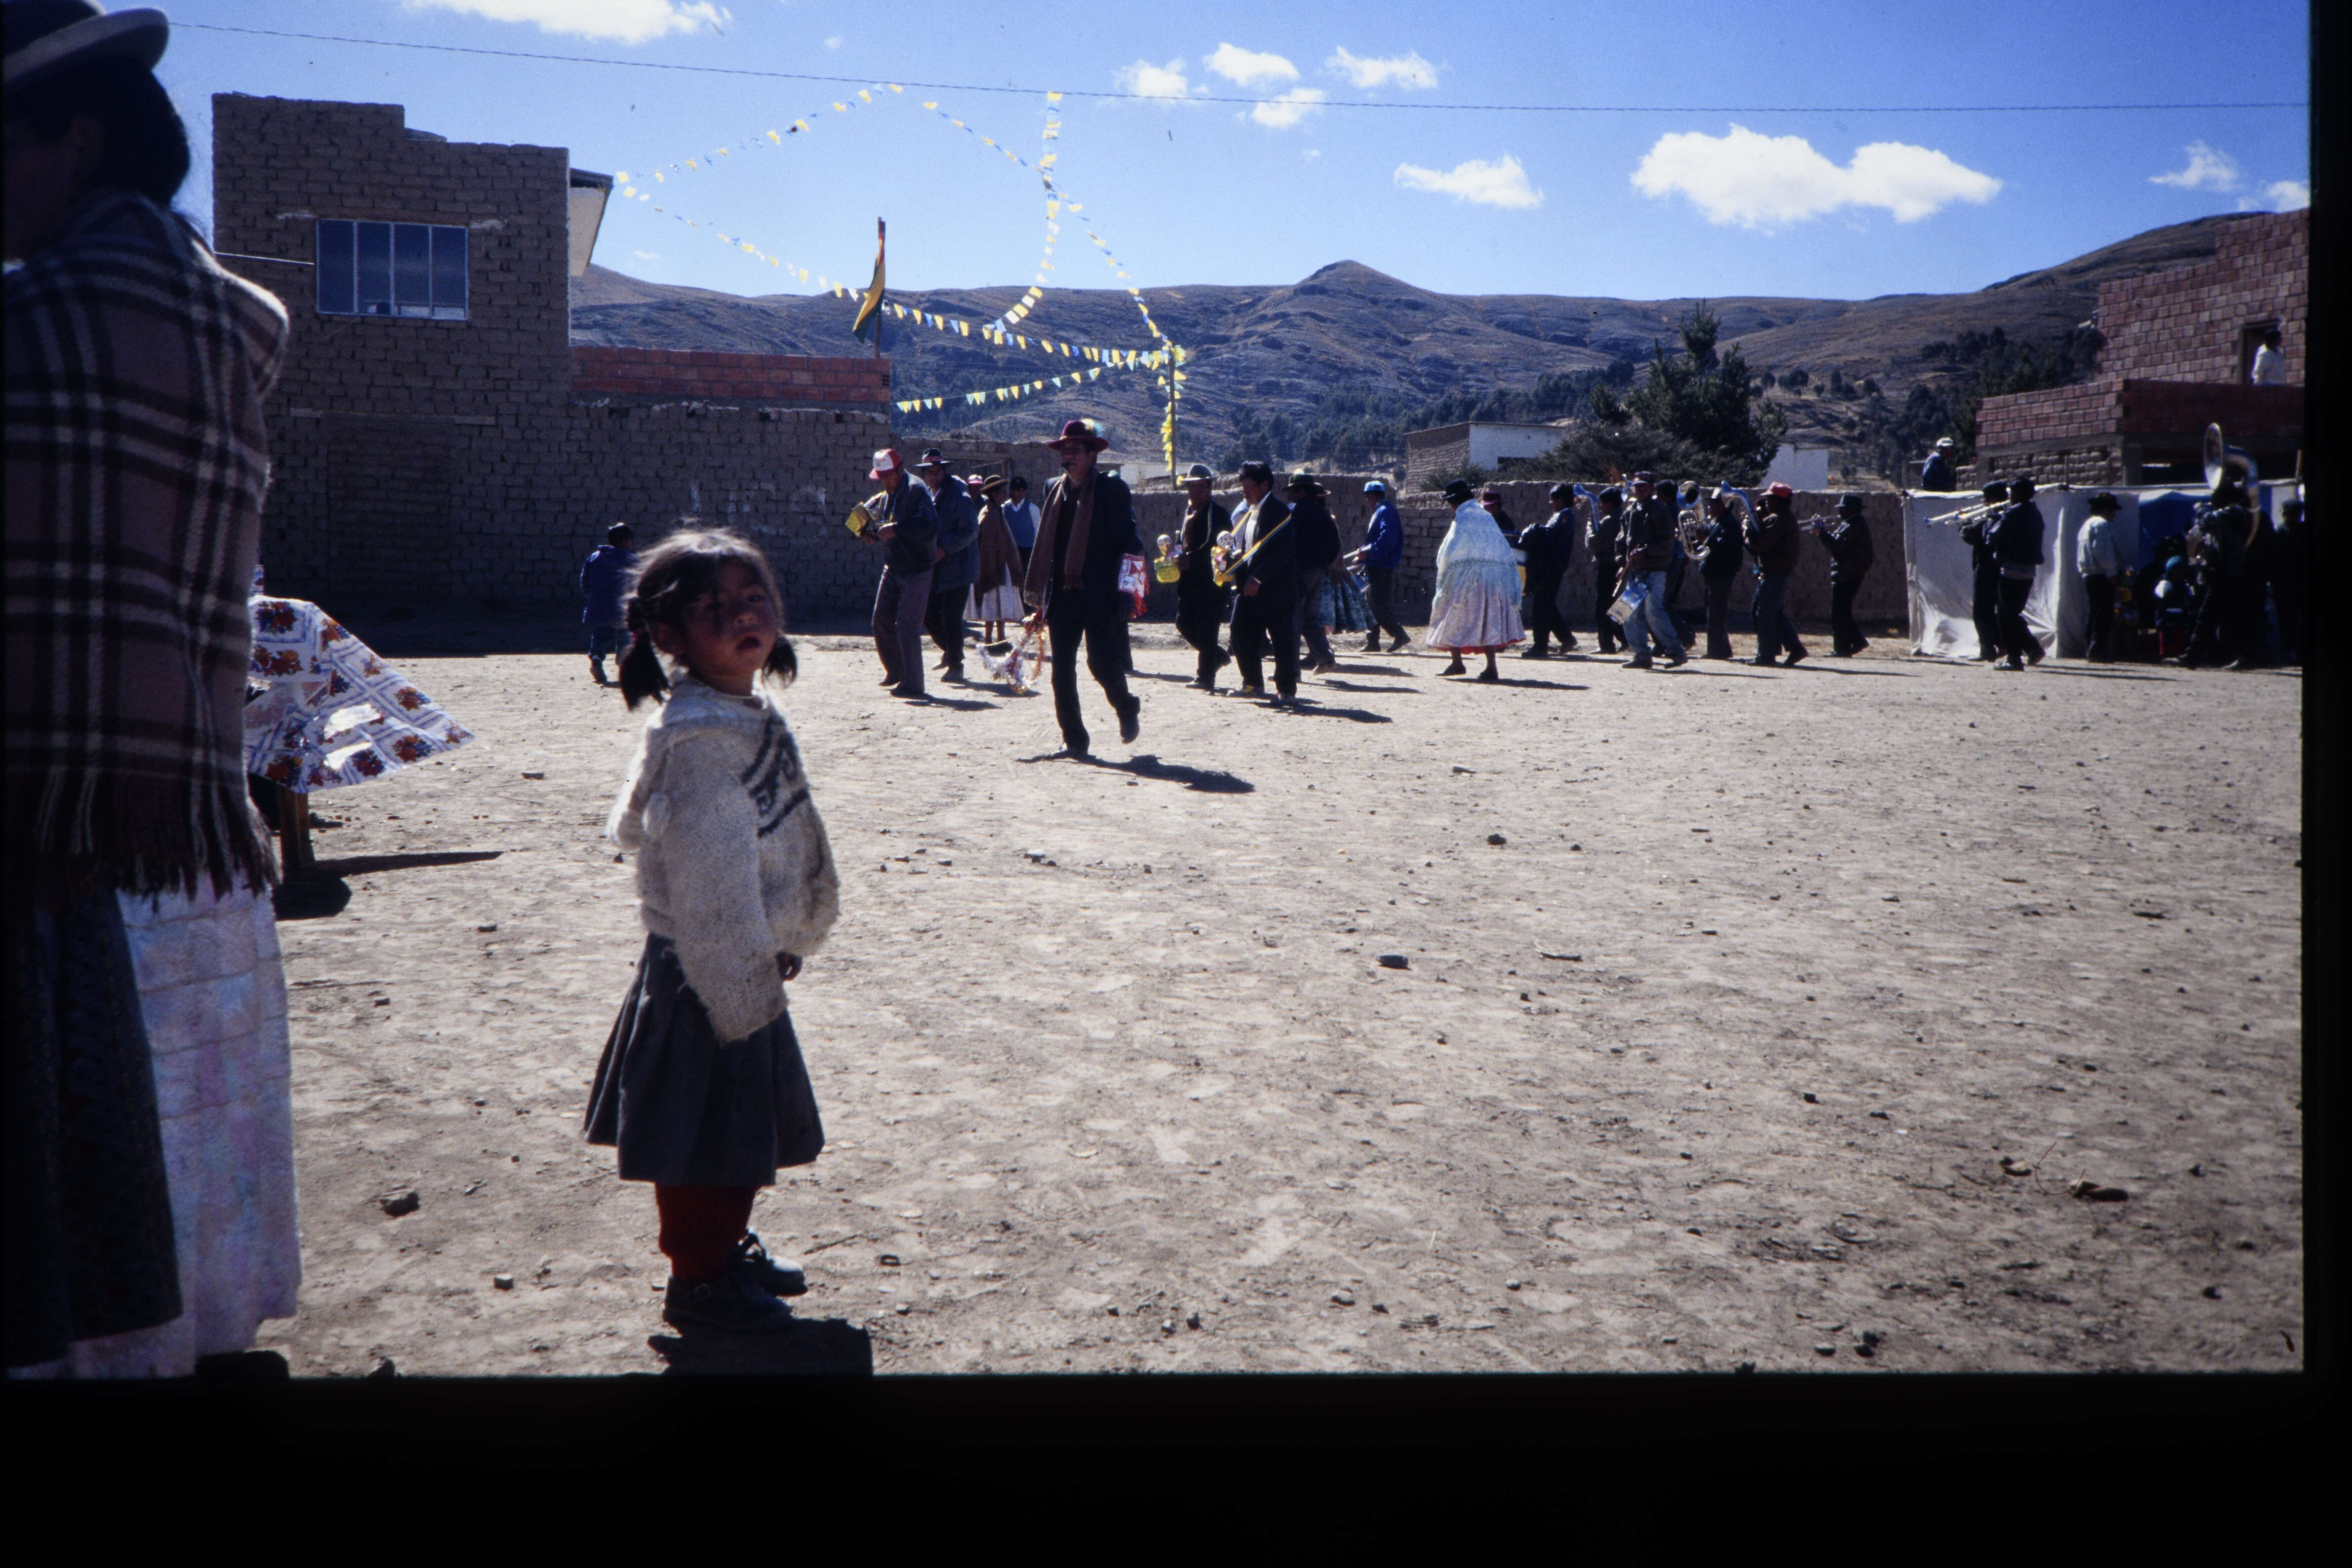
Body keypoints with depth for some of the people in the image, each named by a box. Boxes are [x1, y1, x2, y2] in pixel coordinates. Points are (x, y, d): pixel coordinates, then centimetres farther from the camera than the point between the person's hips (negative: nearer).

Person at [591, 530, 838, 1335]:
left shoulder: (755, 713, 7)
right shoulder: (697, 733, -23)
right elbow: (708, 877, -25)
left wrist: (780, 949, 16)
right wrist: (736, 990, -22)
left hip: (749, 968, 10)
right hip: (707, 977, -9)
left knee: (750, 1125, 22)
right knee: (704, 1135, 5)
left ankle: (730, 1247, 39)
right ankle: (697, 1278, 20)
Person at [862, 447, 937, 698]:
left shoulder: (916, 492, -15)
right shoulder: (886, 497, 11)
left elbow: (929, 525, -28)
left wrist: (896, 529, -29)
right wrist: (874, 532, 3)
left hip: (917, 571, -8)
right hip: (893, 569, 8)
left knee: (907, 626, -9)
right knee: (881, 621, 9)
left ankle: (912, 683, -1)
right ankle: (896, 671, 27)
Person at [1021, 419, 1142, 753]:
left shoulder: (1111, 488, -1)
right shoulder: (1055, 490, 16)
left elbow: (1127, 538, -4)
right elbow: (1044, 544, 18)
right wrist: (1038, 594, 15)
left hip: (1098, 593, -5)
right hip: (1062, 594, 5)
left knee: (1101, 660, -9)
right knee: (1062, 669, 2)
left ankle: (1127, 708, 21)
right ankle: (1074, 738, 11)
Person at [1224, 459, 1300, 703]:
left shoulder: (1279, 511, -11)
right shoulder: (1247, 512, 15)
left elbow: (1282, 552, -18)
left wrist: (1259, 578, -22)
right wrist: (1237, 556, 2)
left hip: (1275, 589, -8)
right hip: (1249, 589, 8)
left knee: (1284, 642, -1)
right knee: (1242, 637, 6)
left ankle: (1287, 690, 7)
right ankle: (1253, 684, 20)